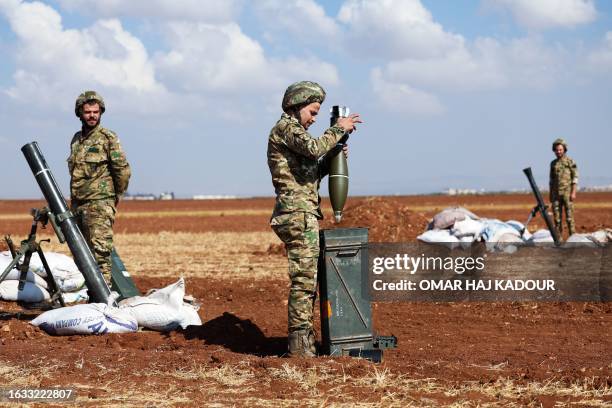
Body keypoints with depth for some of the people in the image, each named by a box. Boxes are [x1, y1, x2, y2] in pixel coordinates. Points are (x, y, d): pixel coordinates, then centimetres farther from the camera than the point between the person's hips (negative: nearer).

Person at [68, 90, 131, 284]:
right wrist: (74, 199, 18)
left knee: (100, 251, -12)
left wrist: (116, 196, 2)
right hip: (77, 204, 7)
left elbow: (123, 170, -7)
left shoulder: (108, 138, -6)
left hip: (99, 204, -7)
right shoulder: (76, 139, 15)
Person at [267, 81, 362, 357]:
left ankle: (303, 339, 15)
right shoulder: (285, 127, -7)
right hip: (298, 212, -11)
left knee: (307, 279, 12)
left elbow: (309, 174, 26)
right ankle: (299, 342, -12)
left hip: (305, 214, 11)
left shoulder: (292, 131, 24)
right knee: (304, 278, -12)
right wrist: (338, 129, -14)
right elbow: (314, 148, -26)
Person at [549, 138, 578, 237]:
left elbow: (575, 178, -7)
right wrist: (550, 194, 11)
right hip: (556, 193, 5)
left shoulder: (570, 162, -4)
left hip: (567, 192, -5)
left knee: (569, 215, -7)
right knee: (557, 215, 2)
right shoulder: (553, 163, 12)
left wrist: (573, 192, -16)